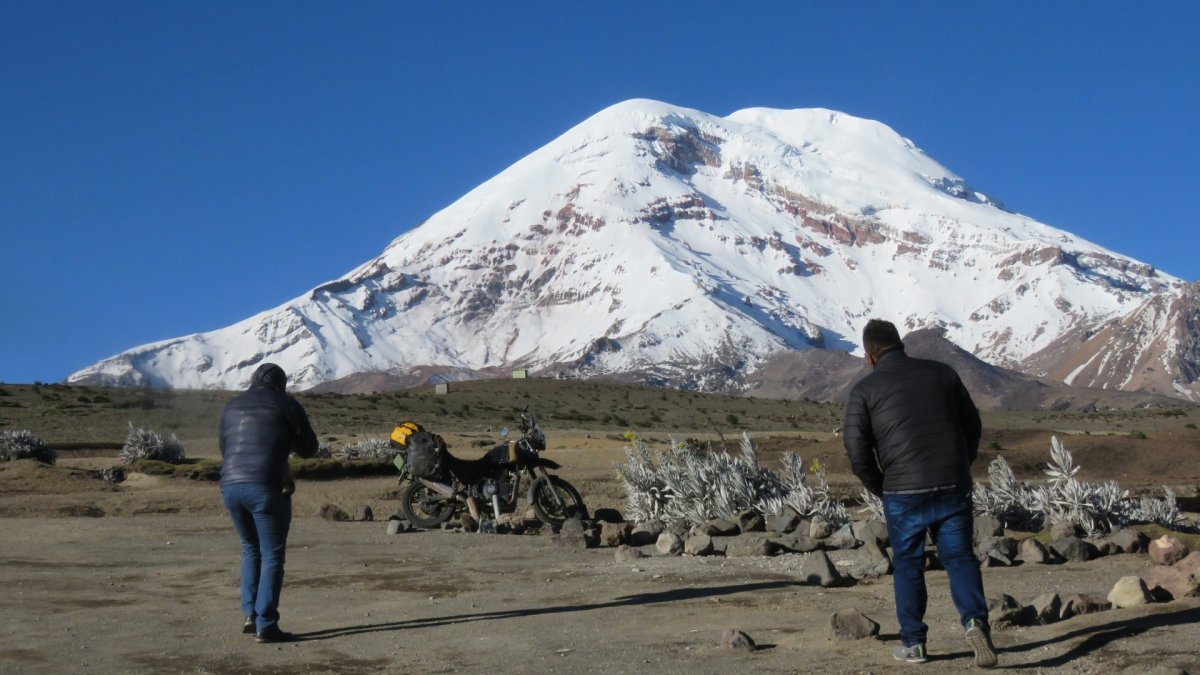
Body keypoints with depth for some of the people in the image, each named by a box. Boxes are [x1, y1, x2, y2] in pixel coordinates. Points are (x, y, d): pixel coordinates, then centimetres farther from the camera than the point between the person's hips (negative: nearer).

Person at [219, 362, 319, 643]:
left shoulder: (232, 406, 18)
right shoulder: (285, 404, 3)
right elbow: (308, 448, 6)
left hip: (230, 485, 5)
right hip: (266, 487, -5)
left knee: (251, 549, 22)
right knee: (272, 556, 2)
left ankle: (250, 614, 15)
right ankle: (265, 626, -2)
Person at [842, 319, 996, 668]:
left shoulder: (865, 388, 0)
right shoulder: (942, 372, 9)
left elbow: (856, 447, -6)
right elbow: (973, 425, 13)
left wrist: (878, 487, 9)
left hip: (904, 491, -2)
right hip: (954, 486, 2)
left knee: (907, 564, 13)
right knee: (959, 556, 10)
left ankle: (912, 643, 15)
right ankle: (975, 620, -12)